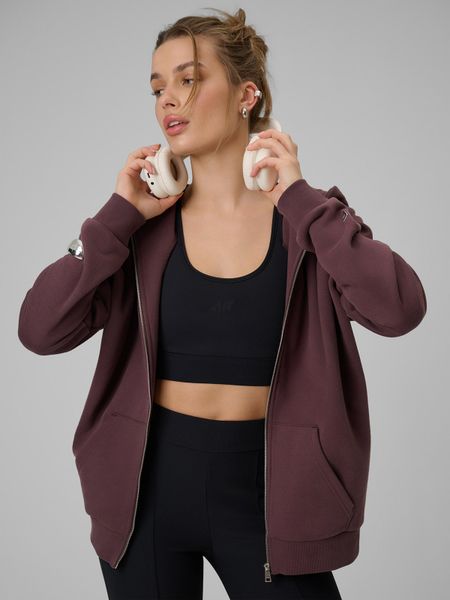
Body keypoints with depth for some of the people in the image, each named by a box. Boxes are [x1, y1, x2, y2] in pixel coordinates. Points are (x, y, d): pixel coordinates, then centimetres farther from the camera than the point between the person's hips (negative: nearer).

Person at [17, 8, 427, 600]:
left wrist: (299, 198, -18)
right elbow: (40, 330, -10)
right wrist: (120, 215, -12)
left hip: (264, 493, -1)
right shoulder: (146, 225, -2)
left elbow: (399, 311, -21)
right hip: (150, 487, 2)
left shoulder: (307, 219, -5)